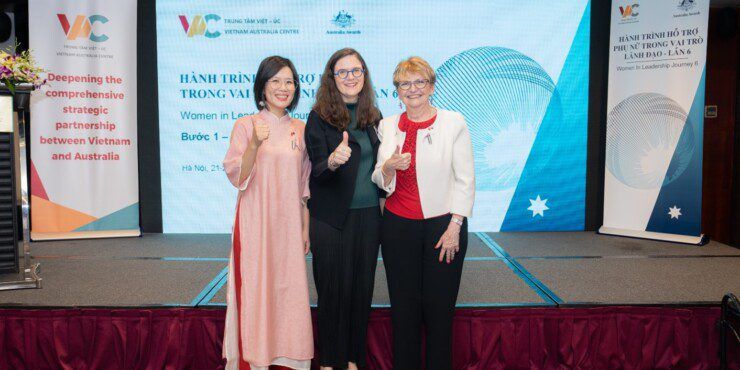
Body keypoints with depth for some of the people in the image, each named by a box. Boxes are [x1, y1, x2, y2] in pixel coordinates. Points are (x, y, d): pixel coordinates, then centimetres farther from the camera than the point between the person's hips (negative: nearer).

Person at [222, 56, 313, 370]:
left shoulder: (300, 130, 8)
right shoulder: (245, 126, -3)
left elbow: (304, 185, 12)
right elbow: (236, 176, -10)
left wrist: (306, 227, 11)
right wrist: (255, 144, -24)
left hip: (289, 224, 3)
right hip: (256, 223, -3)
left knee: (290, 288, 7)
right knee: (257, 287, 1)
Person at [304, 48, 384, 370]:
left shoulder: (373, 116, 8)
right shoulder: (319, 117, -6)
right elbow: (317, 172, -12)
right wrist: (333, 161, -33)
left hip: (369, 216, 4)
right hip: (331, 218, -4)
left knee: (362, 288, 10)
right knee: (333, 288, 3)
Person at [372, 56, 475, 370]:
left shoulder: (454, 123, -2)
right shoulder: (387, 126, 8)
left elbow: (465, 179, -4)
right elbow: (380, 181, 12)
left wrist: (454, 227, -10)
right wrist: (388, 168, -12)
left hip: (444, 225, -2)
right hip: (398, 226, 3)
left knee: (439, 307, 4)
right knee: (403, 306, 7)